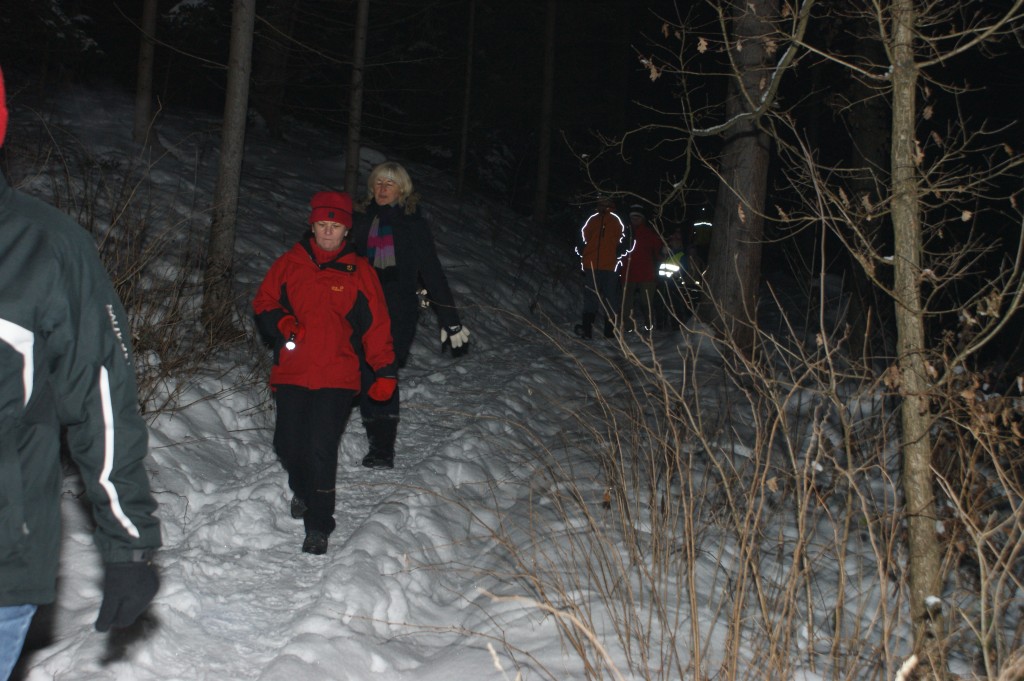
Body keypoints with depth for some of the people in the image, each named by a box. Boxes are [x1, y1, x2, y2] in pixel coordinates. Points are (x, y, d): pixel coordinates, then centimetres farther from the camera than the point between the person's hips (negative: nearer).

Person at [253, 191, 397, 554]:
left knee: (322, 450, -10)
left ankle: (319, 526, 1)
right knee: (288, 444, 5)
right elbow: (263, 302, 14)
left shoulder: (359, 271, 4)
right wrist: (281, 322, -8)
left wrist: (385, 371, -3)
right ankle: (301, 491, 37)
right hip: (290, 374, 3)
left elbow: (376, 325, 5)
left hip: (337, 377, -2)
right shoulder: (289, 264, 7)